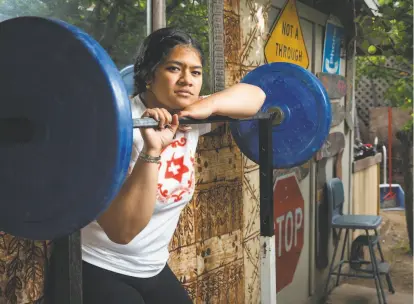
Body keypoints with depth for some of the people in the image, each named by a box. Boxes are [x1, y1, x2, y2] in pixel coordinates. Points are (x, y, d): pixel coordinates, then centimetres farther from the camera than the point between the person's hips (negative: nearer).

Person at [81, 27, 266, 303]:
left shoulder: (189, 118, -4)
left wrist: (208, 105, -15)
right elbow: (122, 230, -29)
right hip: (99, 271, -7)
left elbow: (255, 95, 3)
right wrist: (152, 151, -37)